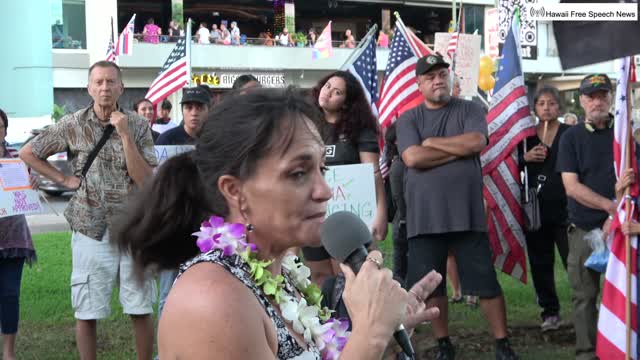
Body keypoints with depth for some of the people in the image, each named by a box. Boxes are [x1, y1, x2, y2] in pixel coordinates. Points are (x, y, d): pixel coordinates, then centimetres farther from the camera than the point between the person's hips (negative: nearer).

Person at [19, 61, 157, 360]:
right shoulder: (73, 125, -2)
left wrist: (124, 134, -16)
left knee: (141, 310, 5)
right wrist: (65, 180, -1)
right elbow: (28, 153, 7)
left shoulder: (138, 126, 0)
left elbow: (145, 180, -9)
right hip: (91, 230, 0)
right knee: (86, 312, 6)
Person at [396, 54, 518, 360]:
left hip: (466, 213, -1)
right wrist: (459, 149, -8)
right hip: (424, 216, 1)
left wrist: (432, 142, -6)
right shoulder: (408, 119, 5)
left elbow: (476, 142, -14)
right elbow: (413, 158, -12)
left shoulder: (469, 110, 5)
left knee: (486, 282, 2)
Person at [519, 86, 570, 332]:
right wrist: (526, 157, -7)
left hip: (564, 207, -3)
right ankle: (550, 312, 17)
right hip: (536, 209, 3)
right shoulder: (525, 136, 9)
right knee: (540, 264, 7)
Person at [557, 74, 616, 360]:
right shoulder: (571, 137, 4)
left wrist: (617, 217, -10)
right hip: (584, 229, -1)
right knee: (584, 296, 3)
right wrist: (610, 205, -15)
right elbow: (572, 187, -4)